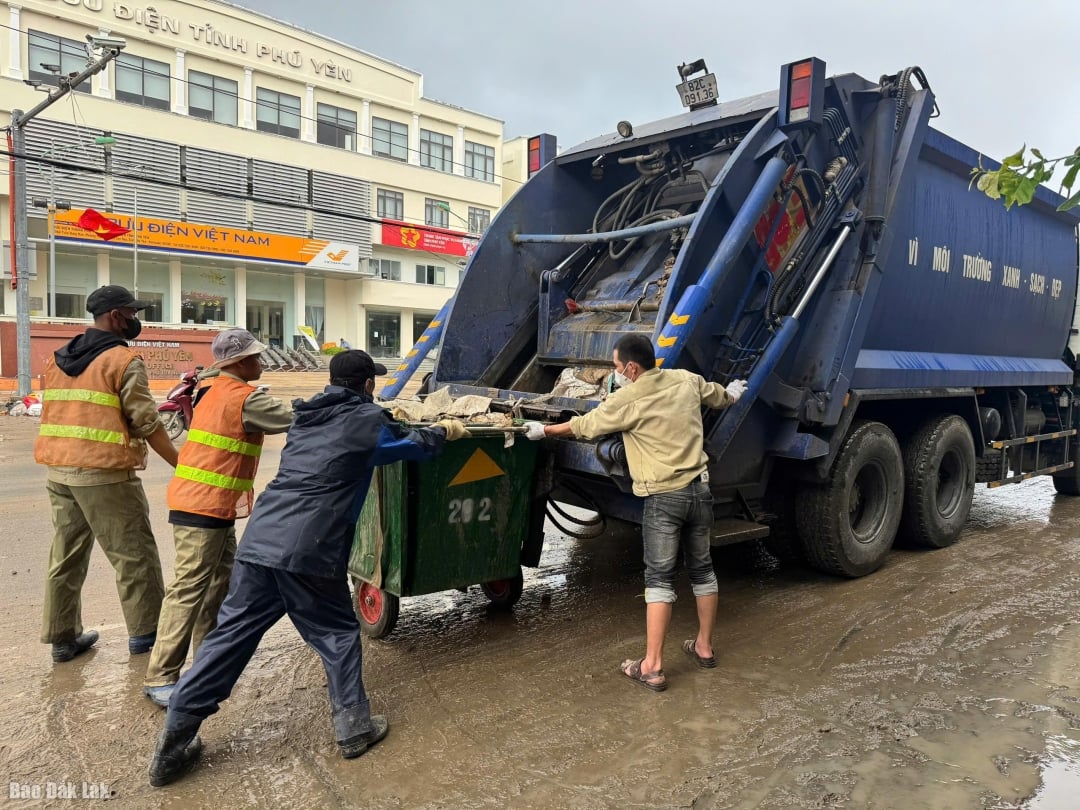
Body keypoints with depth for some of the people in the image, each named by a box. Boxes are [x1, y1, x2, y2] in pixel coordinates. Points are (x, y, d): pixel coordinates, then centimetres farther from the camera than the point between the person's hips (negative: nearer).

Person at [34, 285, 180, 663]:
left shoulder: (58, 359, 15)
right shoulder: (123, 360, -10)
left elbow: (63, 413, 18)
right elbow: (146, 423, -13)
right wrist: (181, 464, -7)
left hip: (59, 470, 8)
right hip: (105, 473, -8)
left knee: (66, 556, 14)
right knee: (134, 554, 4)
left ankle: (63, 637, 22)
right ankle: (145, 632, 13)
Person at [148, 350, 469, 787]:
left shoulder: (307, 414, 21)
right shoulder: (366, 419, 3)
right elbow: (415, 445, 18)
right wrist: (443, 430, 39)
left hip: (259, 540, 6)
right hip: (310, 551, -6)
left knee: (230, 635, 12)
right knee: (337, 633, 12)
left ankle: (174, 740, 17)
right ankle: (354, 727, 20)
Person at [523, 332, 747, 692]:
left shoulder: (626, 399, -11)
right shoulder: (686, 380, 6)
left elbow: (582, 427, 2)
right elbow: (719, 396, 28)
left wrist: (544, 430, 19)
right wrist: (733, 393, 53)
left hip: (665, 496, -6)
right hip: (700, 488, 6)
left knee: (659, 579, -1)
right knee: (702, 569, 18)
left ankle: (652, 667, 4)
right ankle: (704, 647, 32)